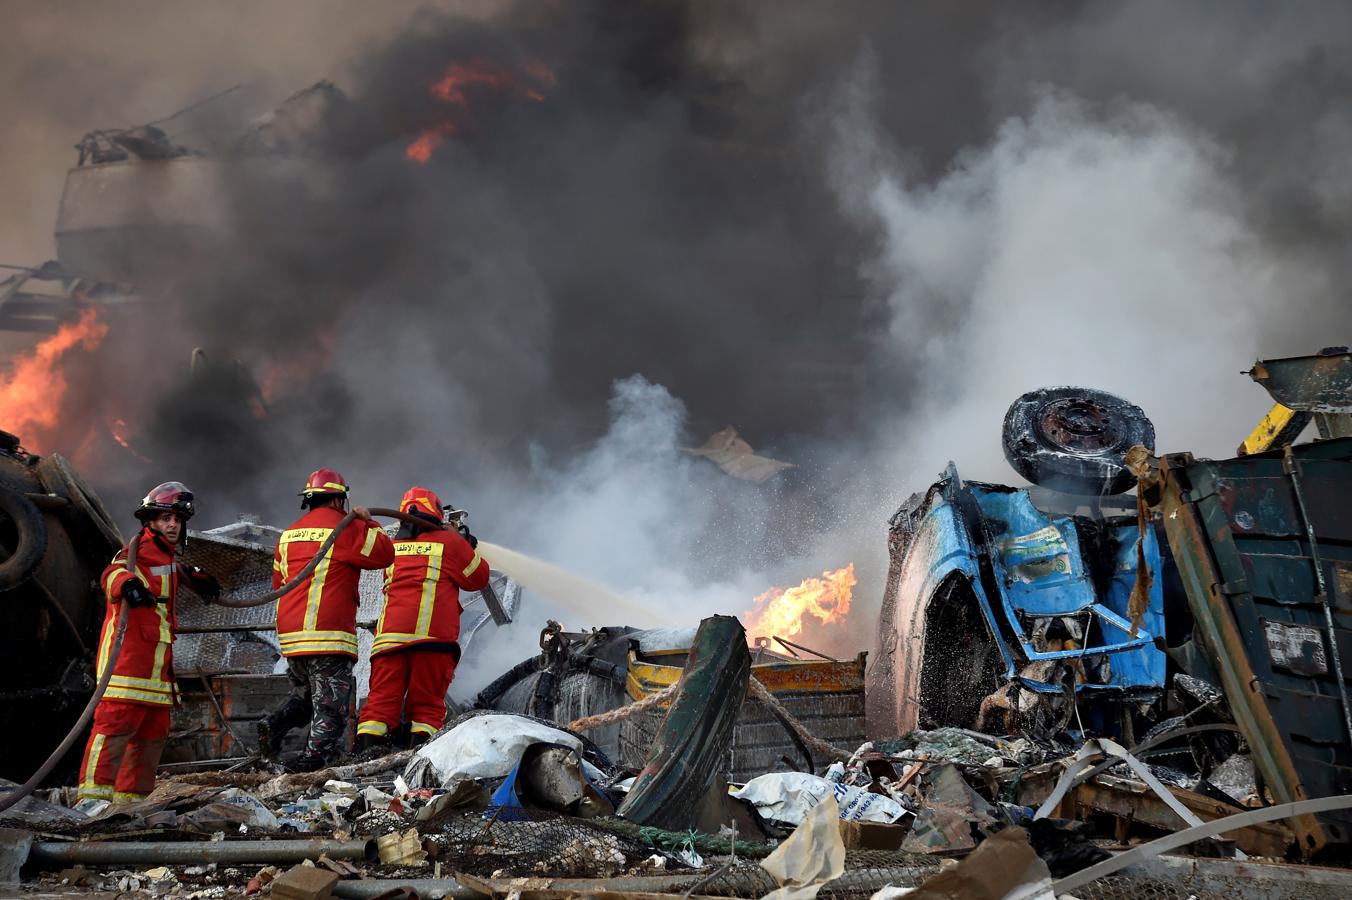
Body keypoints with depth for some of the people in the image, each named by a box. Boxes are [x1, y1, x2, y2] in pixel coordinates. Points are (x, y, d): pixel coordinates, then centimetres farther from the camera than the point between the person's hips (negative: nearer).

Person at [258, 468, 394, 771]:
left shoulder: (289, 534, 16)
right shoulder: (346, 528, -5)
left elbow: (279, 582, 22)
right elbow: (385, 554, -3)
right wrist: (367, 522, 8)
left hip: (289, 634, 7)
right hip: (329, 634, -7)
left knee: (304, 694, 23)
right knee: (331, 706, -2)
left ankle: (274, 726, 0)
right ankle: (314, 757, -12)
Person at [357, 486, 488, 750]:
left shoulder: (392, 547, 19)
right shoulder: (450, 542, 7)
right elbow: (479, 578, 16)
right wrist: (470, 548, 32)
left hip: (389, 636, 3)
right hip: (432, 638, -3)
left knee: (381, 701, 0)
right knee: (426, 706, 3)